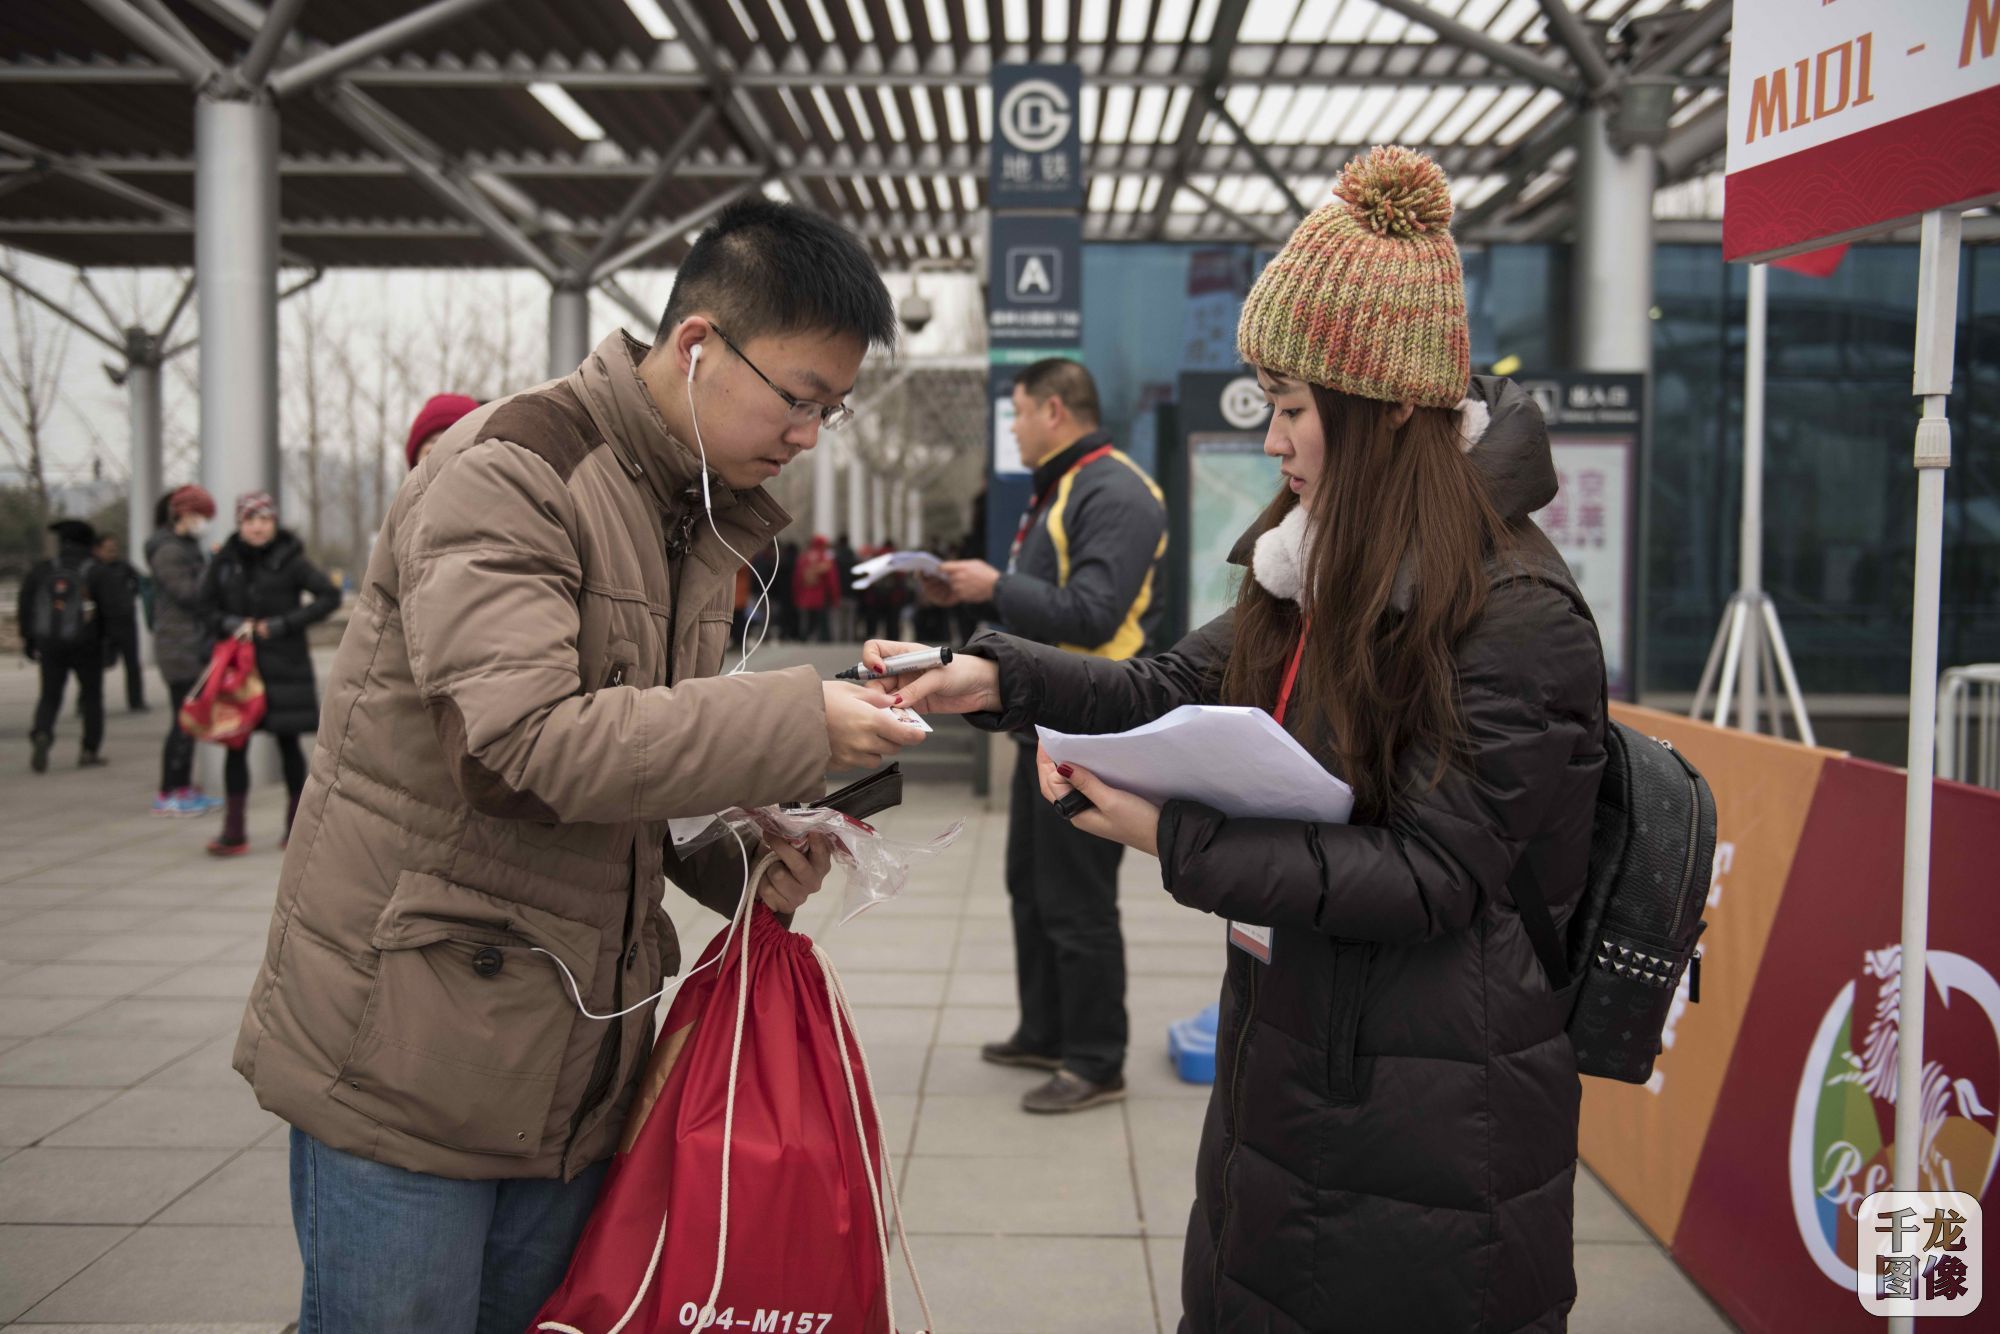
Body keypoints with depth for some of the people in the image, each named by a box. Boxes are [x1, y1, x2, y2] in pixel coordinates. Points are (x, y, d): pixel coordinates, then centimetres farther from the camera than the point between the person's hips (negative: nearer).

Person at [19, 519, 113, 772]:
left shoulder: (41, 570, 2)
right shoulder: (95, 571, -6)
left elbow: (25, 606, 3)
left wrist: (28, 639, 11)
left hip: (50, 645, 2)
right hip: (86, 645, -2)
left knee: (50, 696, 12)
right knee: (92, 696, 12)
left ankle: (41, 734, -16)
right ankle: (90, 751, 10)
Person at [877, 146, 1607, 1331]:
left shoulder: (1520, 619, -20)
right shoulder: (1327, 574, 4)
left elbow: (1431, 877, -22)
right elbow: (1175, 693, 8)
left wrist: (1176, 838, -23)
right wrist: (1000, 679, -6)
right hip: (1283, 1068, 8)